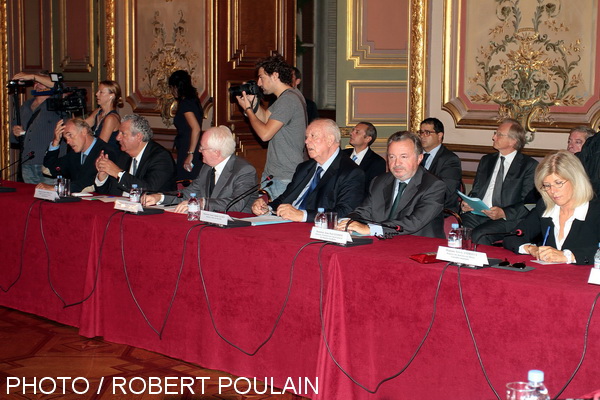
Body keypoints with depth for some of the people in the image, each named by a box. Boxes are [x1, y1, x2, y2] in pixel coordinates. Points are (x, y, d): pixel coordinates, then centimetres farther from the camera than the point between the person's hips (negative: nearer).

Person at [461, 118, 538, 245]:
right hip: (477, 214, 4)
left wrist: (503, 213, -19)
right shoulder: (486, 160, 23)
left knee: (479, 235, -33)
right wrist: (466, 203, 0)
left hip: (507, 219, -4)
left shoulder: (529, 165, 4)